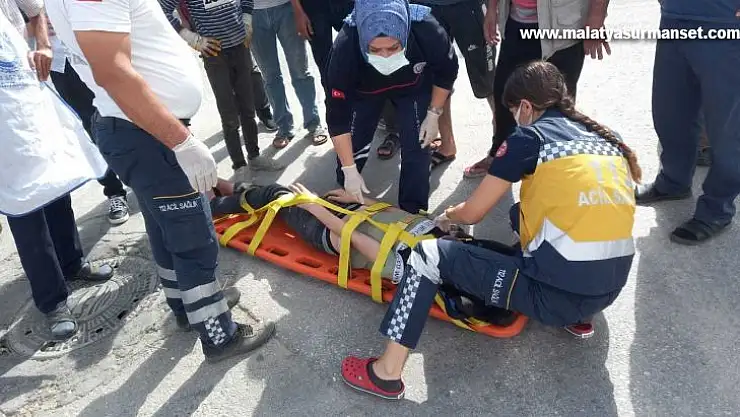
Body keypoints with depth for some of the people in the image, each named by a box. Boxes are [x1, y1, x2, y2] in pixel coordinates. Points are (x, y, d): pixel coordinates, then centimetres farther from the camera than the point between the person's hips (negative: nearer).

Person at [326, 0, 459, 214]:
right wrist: (350, 170, -28)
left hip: (414, 88, 0)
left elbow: (447, 72, -15)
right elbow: (337, 117, -30)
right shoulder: (345, 47, -41)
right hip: (363, 91, 0)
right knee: (349, 147, -1)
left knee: (416, 148, -9)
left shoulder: (427, 30, -39)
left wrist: (433, 114, -12)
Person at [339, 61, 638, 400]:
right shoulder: (606, 137, 13)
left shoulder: (530, 137, -3)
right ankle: (576, 315, 24)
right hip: (610, 289, 7)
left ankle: (386, 373, 6)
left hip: (557, 293, -7)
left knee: (429, 255, 2)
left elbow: (472, 214, 1)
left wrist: (446, 217, 23)